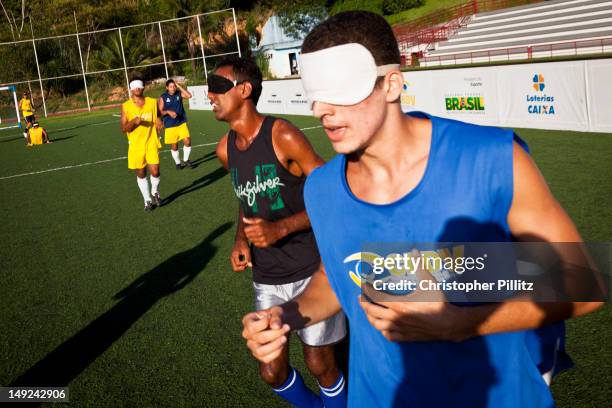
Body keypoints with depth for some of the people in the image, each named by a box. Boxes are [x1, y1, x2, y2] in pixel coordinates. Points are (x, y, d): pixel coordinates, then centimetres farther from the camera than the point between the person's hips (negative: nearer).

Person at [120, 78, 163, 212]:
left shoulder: (152, 102, 1)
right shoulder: (126, 106, -4)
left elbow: (158, 117, 17)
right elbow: (123, 128, -6)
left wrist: (159, 121, -7)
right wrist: (134, 122, -25)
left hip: (151, 143, 0)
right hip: (136, 145, 0)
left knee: (155, 171, -10)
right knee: (141, 173, 9)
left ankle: (155, 192, 21)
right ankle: (148, 200, 27)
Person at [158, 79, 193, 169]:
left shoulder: (179, 94, 2)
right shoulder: (162, 98, -4)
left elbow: (189, 95, -17)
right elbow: (160, 112, -4)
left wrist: (179, 86, -15)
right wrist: (168, 112, -23)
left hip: (182, 123, 1)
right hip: (170, 125, -1)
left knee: (187, 141, -10)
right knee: (174, 145, 6)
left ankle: (186, 160, 12)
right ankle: (178, 163, 26)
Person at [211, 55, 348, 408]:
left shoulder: (283, 136, -17)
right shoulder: (225, 149, 3)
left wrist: (280, 228, -27)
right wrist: (241, 241, 1)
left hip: (311, 271, -5)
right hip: (266, 279, 5)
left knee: (320, 365, 7)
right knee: (272, 372, 9)